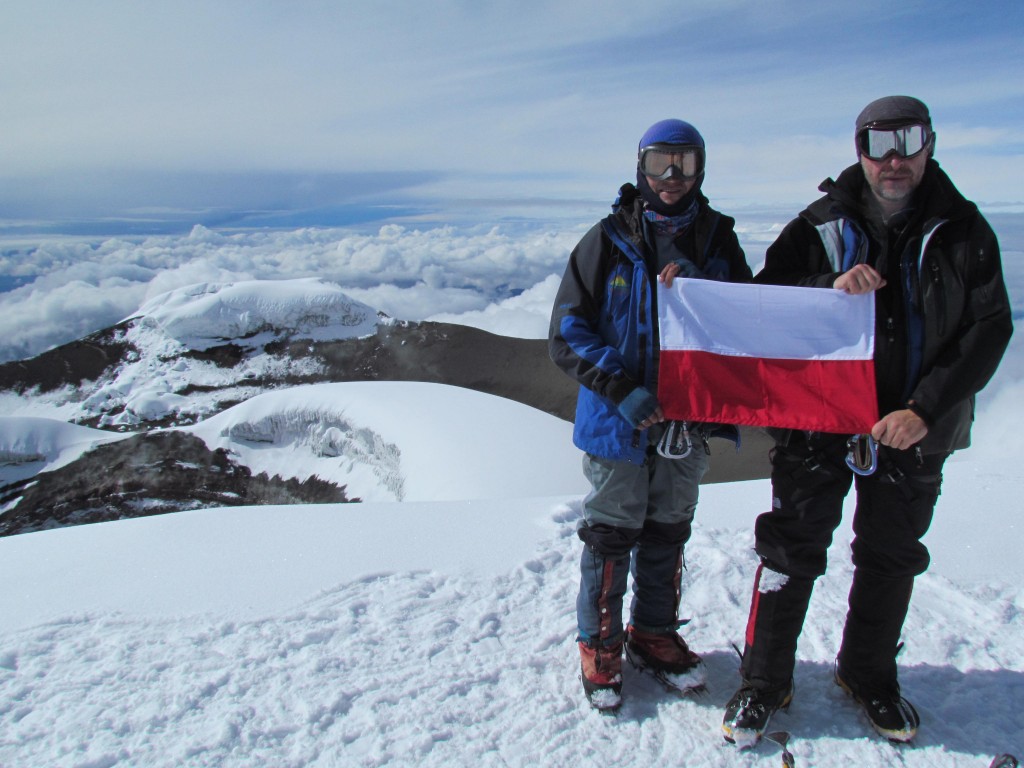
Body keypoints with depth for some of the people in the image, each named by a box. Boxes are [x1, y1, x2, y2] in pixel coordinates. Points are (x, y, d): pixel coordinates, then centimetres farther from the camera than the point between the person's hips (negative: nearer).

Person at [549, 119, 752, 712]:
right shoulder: (608, 240, -6)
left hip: (689, 422, 3)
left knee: (668, 535, 17)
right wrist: (621, 389, -20)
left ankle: (654, 633, 38)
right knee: (610, 536, 9)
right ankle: (600, 646, 28)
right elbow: (568, 333, -8)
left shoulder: (719, 240, 3)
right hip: (617, 422, -3)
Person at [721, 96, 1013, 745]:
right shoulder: (821, 227, -2)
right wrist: (829, 290, -26)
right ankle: (764, 682, 20)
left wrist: (925, 409, -17)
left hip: (912, 431, 2)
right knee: (792, 551, 3)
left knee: (893, 557, 16)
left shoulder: (964, 231, 0)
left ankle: (869, 677, 38)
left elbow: (988, 328, -6)